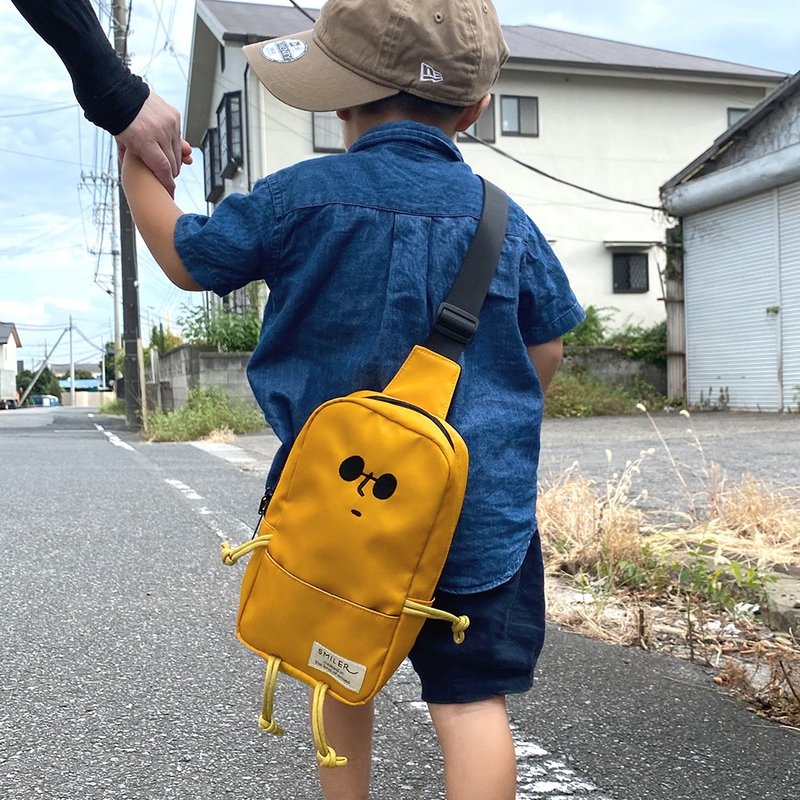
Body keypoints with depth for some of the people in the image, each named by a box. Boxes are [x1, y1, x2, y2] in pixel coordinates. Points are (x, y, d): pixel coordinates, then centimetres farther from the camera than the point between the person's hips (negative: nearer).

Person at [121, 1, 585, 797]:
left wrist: (136, 163, 22)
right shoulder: (507, 222, 2)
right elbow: (544, 355, 11)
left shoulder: (301, 196, -7)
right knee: (471, 699, 3)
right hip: (479, 508, 0)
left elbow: (186, 260, 6)